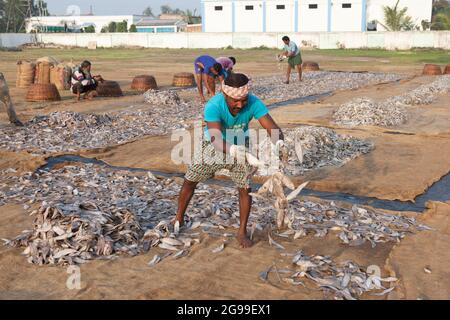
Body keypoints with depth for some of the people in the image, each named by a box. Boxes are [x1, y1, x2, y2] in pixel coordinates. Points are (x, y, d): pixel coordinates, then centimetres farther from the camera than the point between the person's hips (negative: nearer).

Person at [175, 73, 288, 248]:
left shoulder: (254, 103, -31)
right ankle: (179, 219, 31)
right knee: (189, 181, 9)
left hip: (240, 146, 1)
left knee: (245, 188, -5)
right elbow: (217, 141, -49)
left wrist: (279, 143, -60)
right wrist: (242, 154, -66)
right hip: (214, 145, -1)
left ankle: (242, 231, 13)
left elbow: (274, 129, -36)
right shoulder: (213, 107, -38)